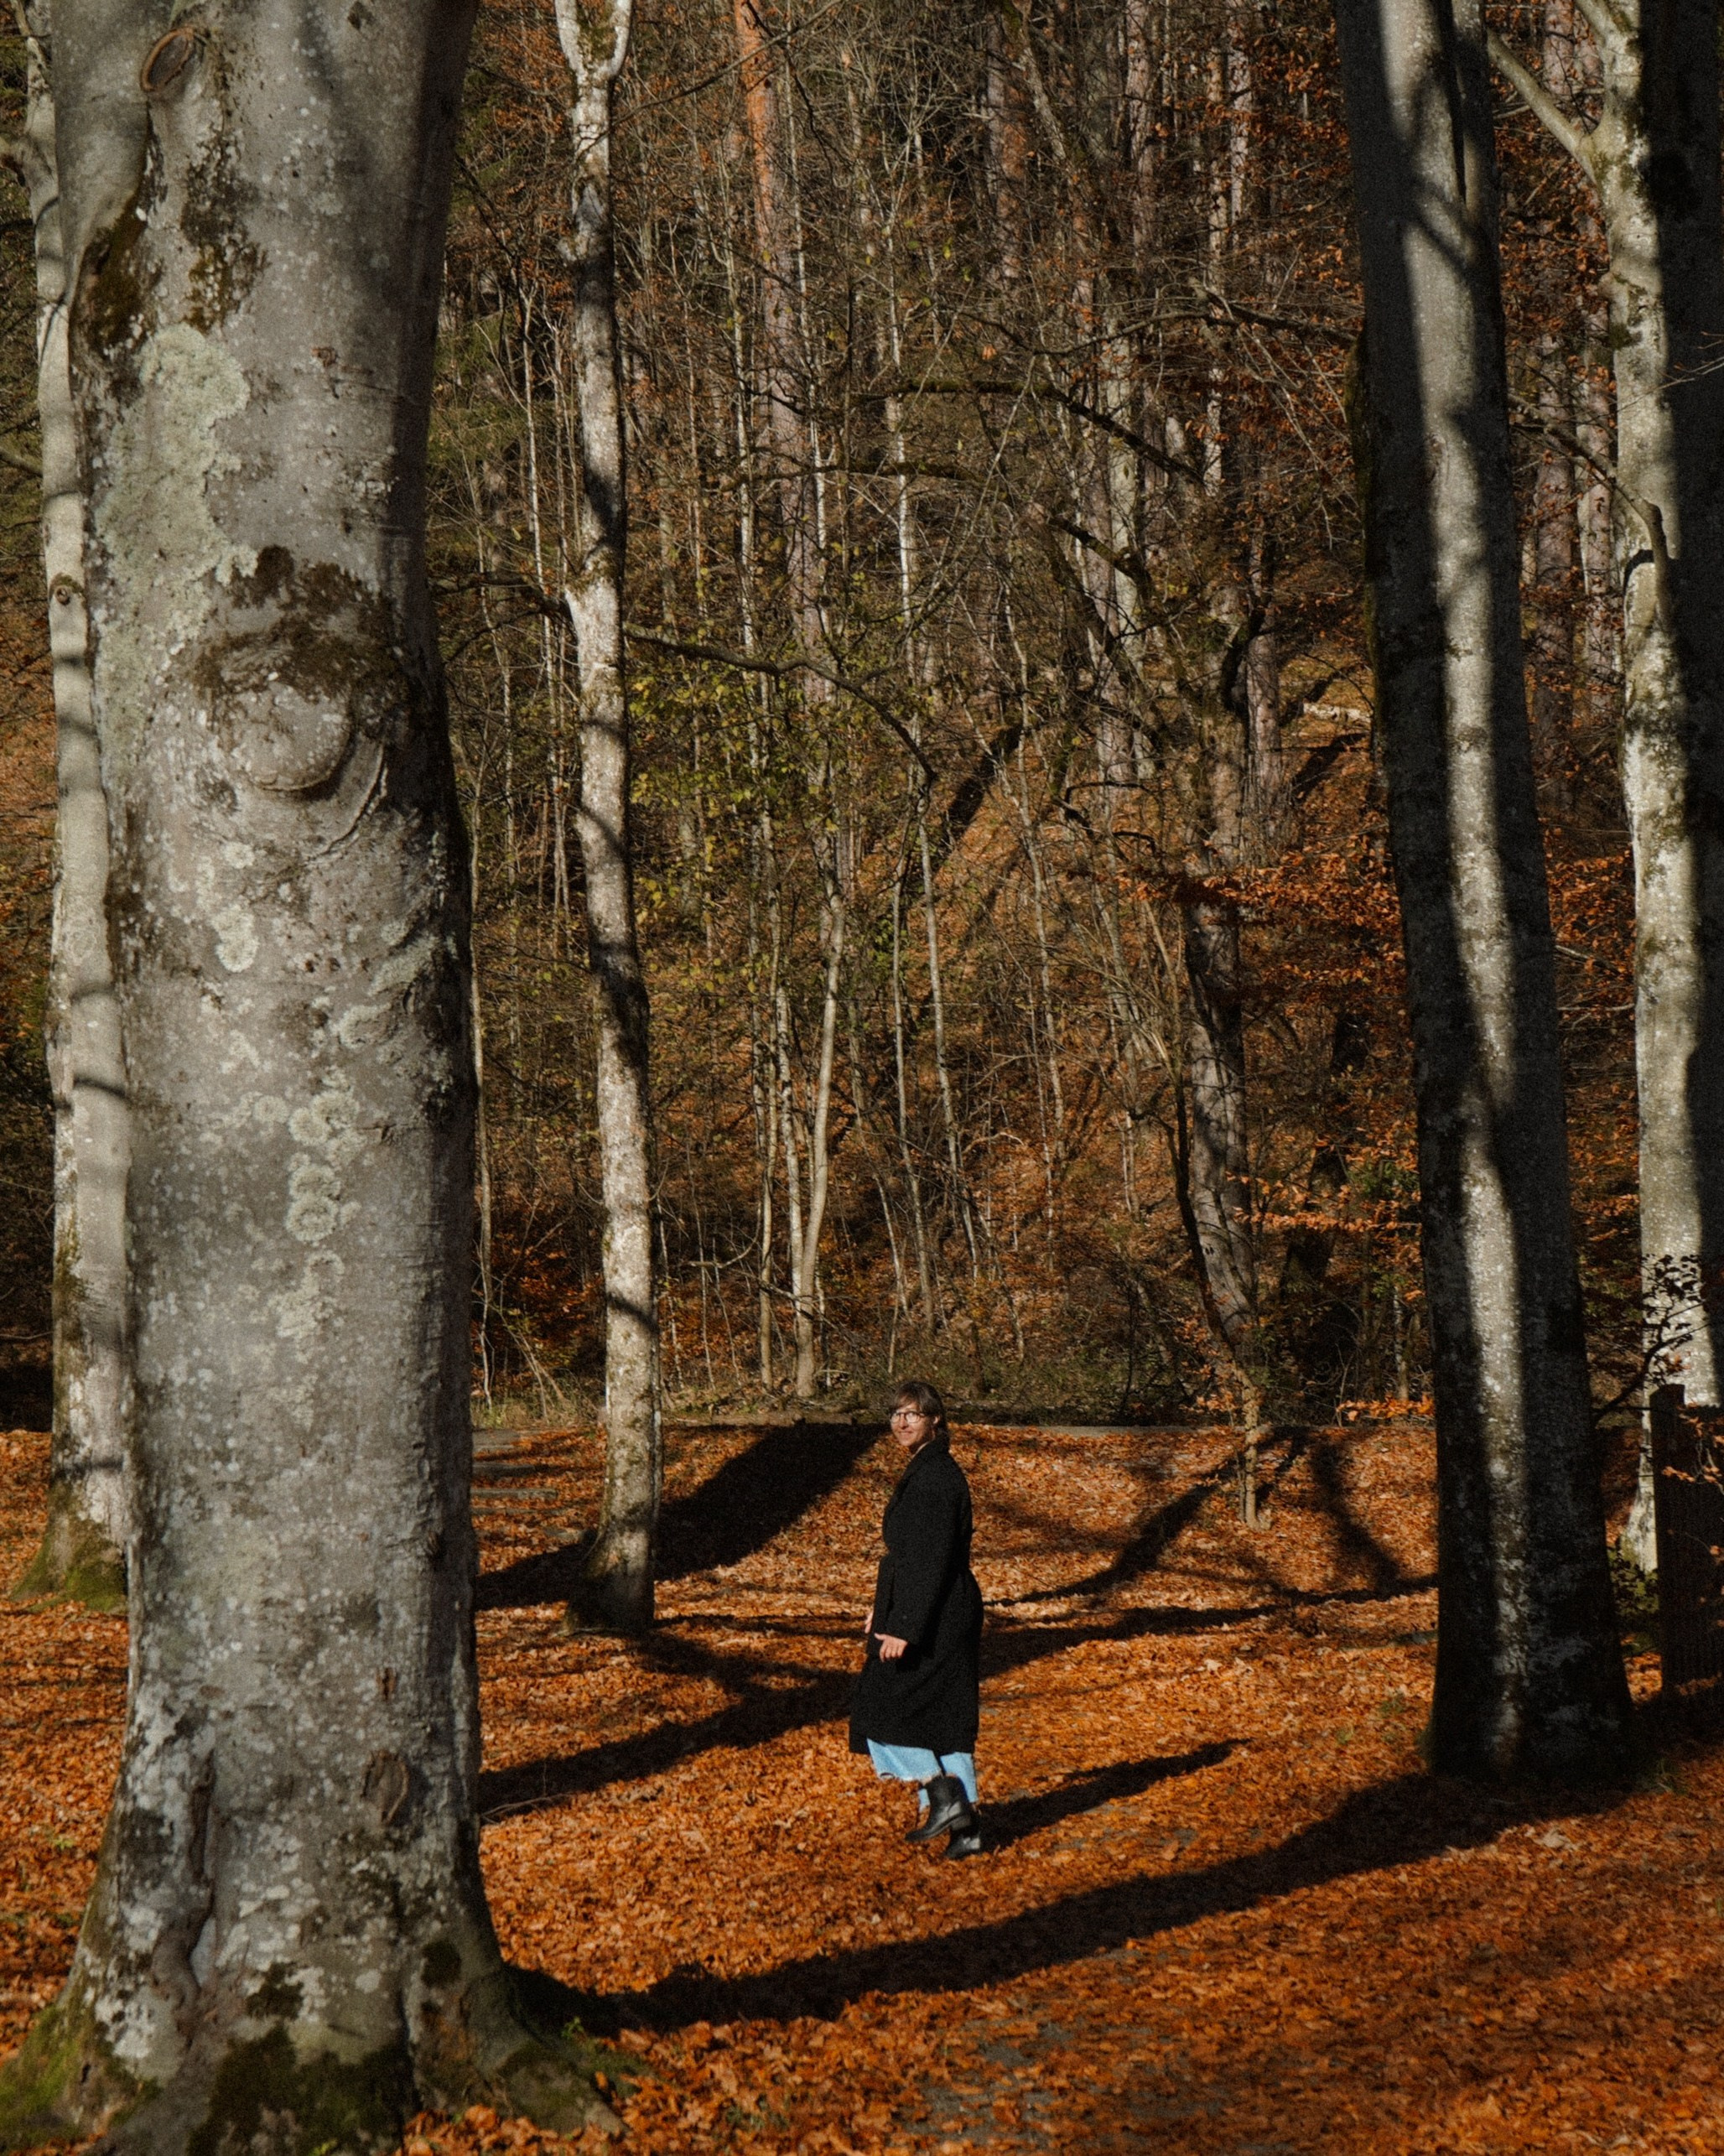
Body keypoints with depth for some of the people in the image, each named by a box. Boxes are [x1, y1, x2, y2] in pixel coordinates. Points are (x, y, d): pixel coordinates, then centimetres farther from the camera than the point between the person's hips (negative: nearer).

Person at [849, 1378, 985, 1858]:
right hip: (947, 1615, 10)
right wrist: (887, 1609, 24)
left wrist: (903, 1627, -24)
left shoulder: (935, 1476, -18)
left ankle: (943, 1797, -2)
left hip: (934, 1616, -10)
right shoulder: (923, 1471, 13)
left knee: (883, 1711, -1)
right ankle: (964, 1824, 12)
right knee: (945, 1718, 10)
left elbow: (933, 1560, -22)